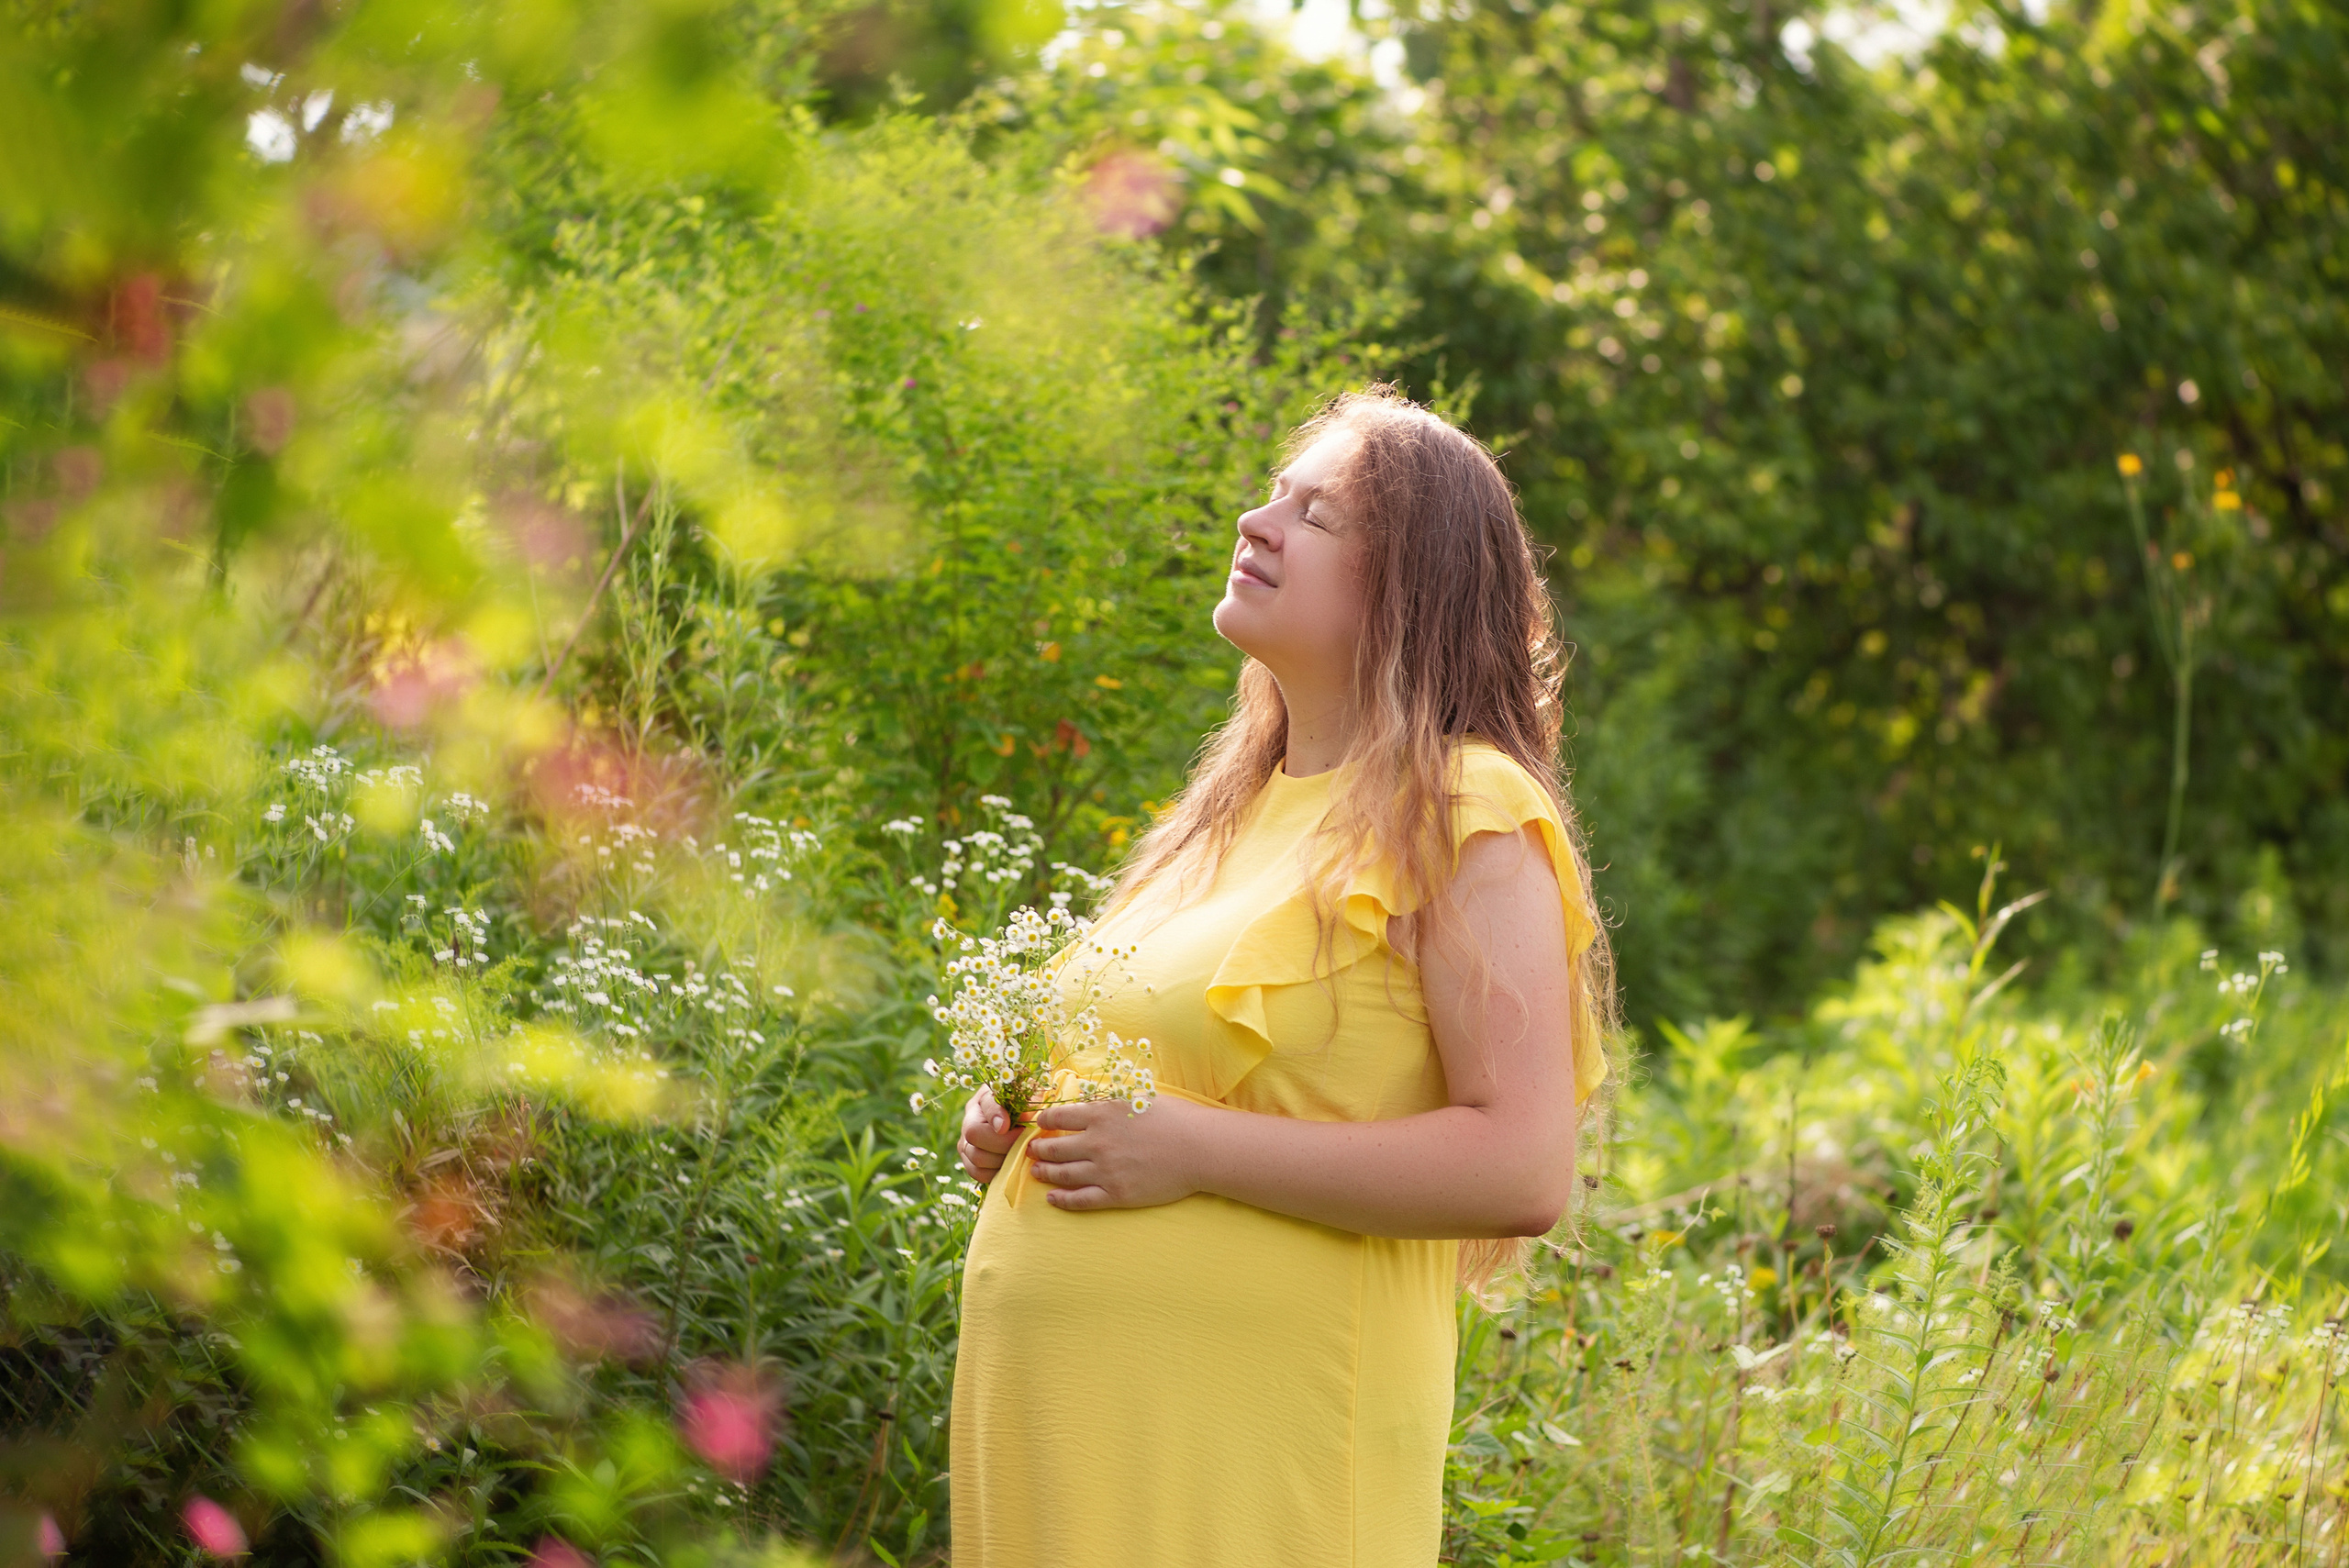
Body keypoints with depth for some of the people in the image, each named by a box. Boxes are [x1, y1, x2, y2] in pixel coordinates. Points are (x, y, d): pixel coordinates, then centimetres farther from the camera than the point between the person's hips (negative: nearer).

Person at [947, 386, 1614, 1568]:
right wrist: (1019, 1118, 8)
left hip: (1258, 1438, -7)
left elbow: (1521, 1171, -19)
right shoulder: (1230, 808, 16)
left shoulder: (1462, 819, -8)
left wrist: (1190, 1150, -19)